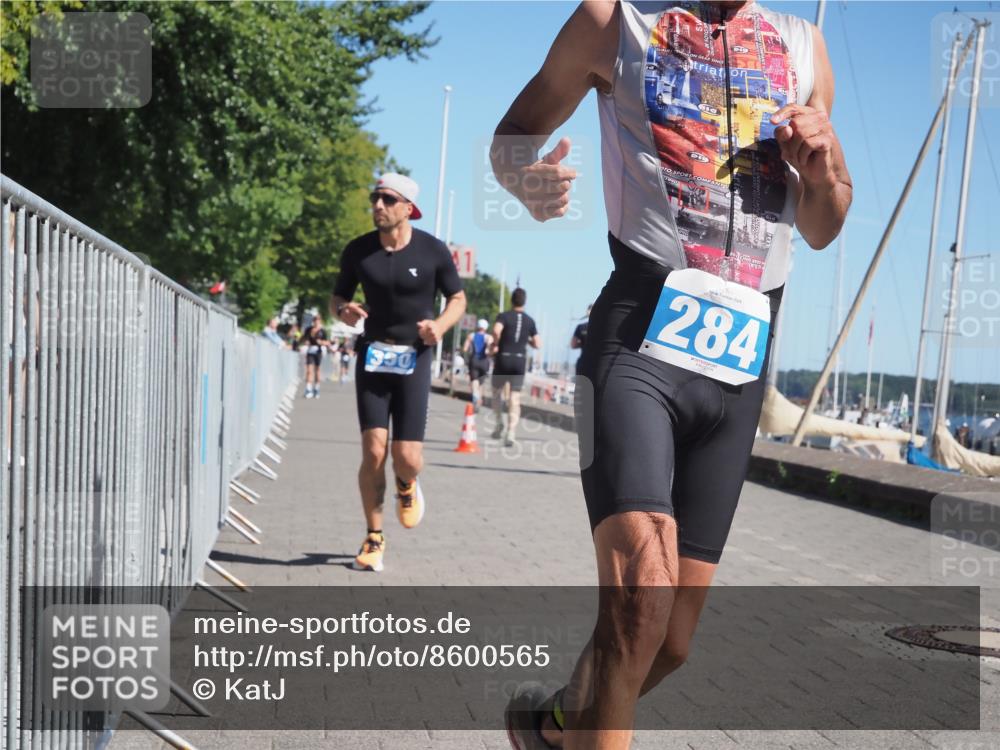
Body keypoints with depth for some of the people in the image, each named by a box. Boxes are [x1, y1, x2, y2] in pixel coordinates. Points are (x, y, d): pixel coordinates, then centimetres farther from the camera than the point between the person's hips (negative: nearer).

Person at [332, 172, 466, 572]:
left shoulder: (433, 251, -5)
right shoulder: (358, 250, 0)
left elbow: (458, 298, 7)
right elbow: (338, 296, 12)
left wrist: (439, 325, -13)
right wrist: (343, 310, -12)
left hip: (414, 358, -1)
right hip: (373, 356, 1)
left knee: (407, 458, -8)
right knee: (373, 451, -7)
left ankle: (406, 487, 32)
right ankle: (374, 539, 9)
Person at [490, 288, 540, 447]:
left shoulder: (504, 316, -3)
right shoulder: (530, 320, 7)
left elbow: (496, 330, -24)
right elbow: (537, 344, 5)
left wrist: (494, 345, -8)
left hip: (503, 358, -2)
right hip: (520, 360, 2)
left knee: (497, 391, 19)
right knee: (515, 398, 1)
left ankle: (499, 423, 8)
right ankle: (511, 434, -7)